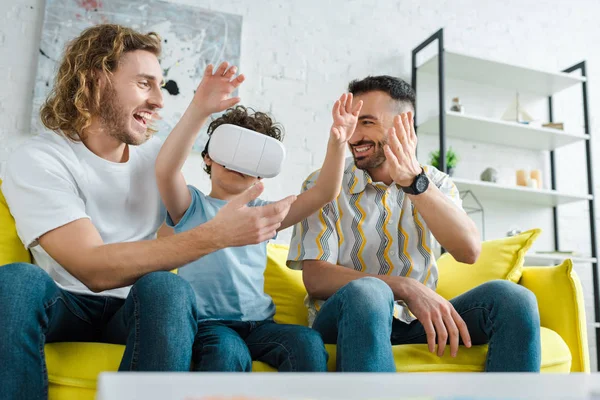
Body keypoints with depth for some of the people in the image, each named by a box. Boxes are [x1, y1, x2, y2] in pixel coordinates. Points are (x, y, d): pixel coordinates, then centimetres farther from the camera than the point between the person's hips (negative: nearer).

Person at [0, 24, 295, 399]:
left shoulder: (158, 153, 4)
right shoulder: (36, 160, -13)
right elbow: (94, 269, -27)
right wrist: (216, 235, -34)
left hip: (142, 308, 3)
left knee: (167, 287, -32)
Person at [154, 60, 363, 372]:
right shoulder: (192, 206, 5)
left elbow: (324, 194, 5)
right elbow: (165, 170, -17)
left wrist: (337, 142, -12)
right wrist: (199, 110, -30)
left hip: (258, 323, 4)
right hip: (207, 323, -3)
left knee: (308, 342, -25)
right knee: (229, 351, -35)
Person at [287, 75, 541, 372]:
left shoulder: (435, 183, 4)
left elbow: (469, 251, -14)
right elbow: (315, 278, -16)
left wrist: (416, 182, -26)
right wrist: (408, 289, -28)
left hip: (416, 319, 3)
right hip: (348, 316, -3)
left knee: (512, 298, -22)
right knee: (367, 292, -37)